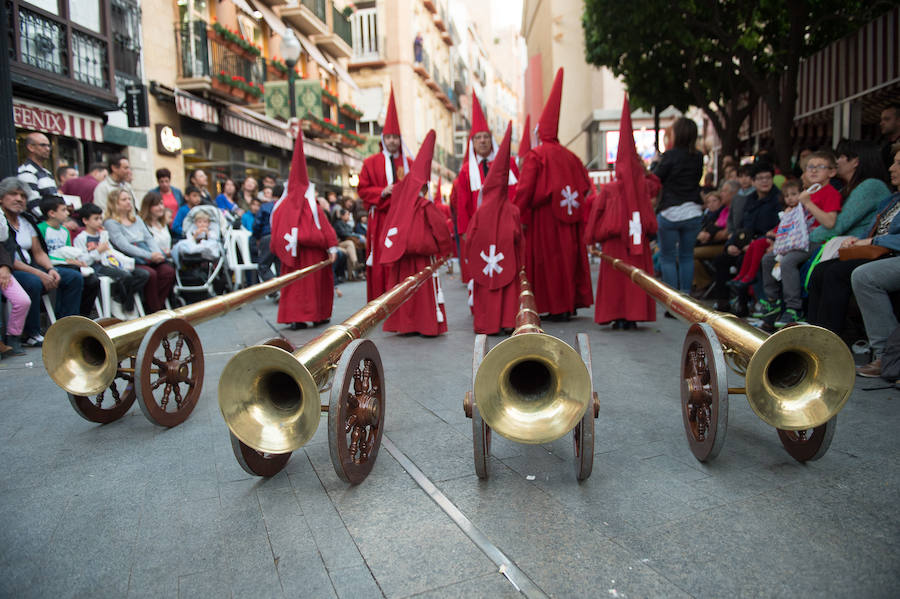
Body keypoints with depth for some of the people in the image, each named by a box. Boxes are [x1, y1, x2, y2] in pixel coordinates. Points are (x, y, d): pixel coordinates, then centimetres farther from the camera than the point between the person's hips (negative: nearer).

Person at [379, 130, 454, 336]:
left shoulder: (399, 201, 2)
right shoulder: (425, 206, -12)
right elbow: (440, 229, -8)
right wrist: (445, 249, 2)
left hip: (400, 256, 5)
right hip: (422, 257, -5)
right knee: (425, 289, 4)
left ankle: (404, 323, 18)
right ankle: (428, 325, 7)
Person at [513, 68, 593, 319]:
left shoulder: (535, 155, -8)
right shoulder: (569, 156, 8)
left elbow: (524, 188, -15)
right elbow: (585, 184, 13)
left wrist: (520, 216, -12)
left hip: (544, 217, -6)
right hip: (567, 219, 6)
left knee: (549, 259, 1)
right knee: (569, 255, 12)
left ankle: (556, 308, 3)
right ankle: (570, 304, 19)